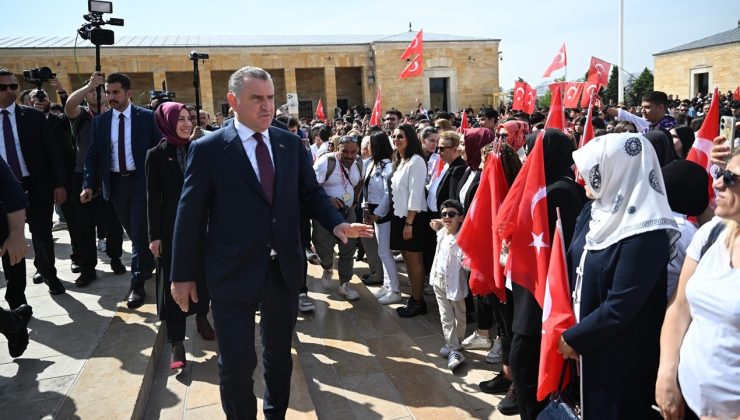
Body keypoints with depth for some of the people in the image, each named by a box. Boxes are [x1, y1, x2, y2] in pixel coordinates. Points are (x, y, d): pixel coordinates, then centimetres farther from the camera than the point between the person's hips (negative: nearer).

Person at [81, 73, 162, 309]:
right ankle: (148, 264, 37)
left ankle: (137, 285, 1)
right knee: (133, 232, 14)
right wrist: (89, 185, -5)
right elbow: (93, 155, 5)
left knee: (139, 232, -5)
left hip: (141, 181, -4)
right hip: (115, 183, 4)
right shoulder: (100, 121, 5)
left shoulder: (147, 117, -4)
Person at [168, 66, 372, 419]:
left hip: (284, 269, 4)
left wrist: (337, 223, -11)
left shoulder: (291, 144, 3)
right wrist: (183, 275, -4)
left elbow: (311, 193, 8)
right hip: (233, 273, -4)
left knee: (279, 354, 21)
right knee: (236, 363, 6)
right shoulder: (207, 149, -8)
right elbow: (190, 215, -6)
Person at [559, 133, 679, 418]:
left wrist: (573, 338, -14)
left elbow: (620, 307, -24)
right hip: (588, 341, 7)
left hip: (621, 354, -7)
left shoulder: (645, 234, -24)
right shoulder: (595, 210, 1)